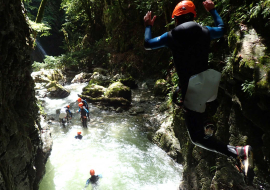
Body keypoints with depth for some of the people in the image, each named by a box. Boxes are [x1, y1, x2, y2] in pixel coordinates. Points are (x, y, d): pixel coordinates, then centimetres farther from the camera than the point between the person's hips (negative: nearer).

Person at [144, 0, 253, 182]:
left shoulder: (171, 36, -1)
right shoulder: (204, 31, 7)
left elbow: (148, 44, 12)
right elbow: (222, 30, 28)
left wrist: (148, 26, 28)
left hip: (191, 87, -5)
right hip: (208, 80, 5)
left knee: (198, 137, 2)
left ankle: (238, 152, -16)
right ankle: (205, 124, 31)